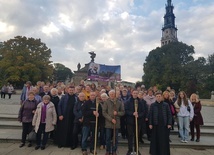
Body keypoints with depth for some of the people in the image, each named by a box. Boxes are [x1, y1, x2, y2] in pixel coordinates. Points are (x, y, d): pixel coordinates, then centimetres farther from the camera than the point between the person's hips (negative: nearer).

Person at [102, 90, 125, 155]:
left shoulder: (119, 102, 4)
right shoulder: (106, 102, 0)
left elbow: (123, 112, 7)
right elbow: (104, 112, -5)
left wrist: (117, 113, -13)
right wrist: (111, 119, -12)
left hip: (117, 123, 1)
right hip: (108, 123, -1)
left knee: (116, 138, 8)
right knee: (108, 138, 7)